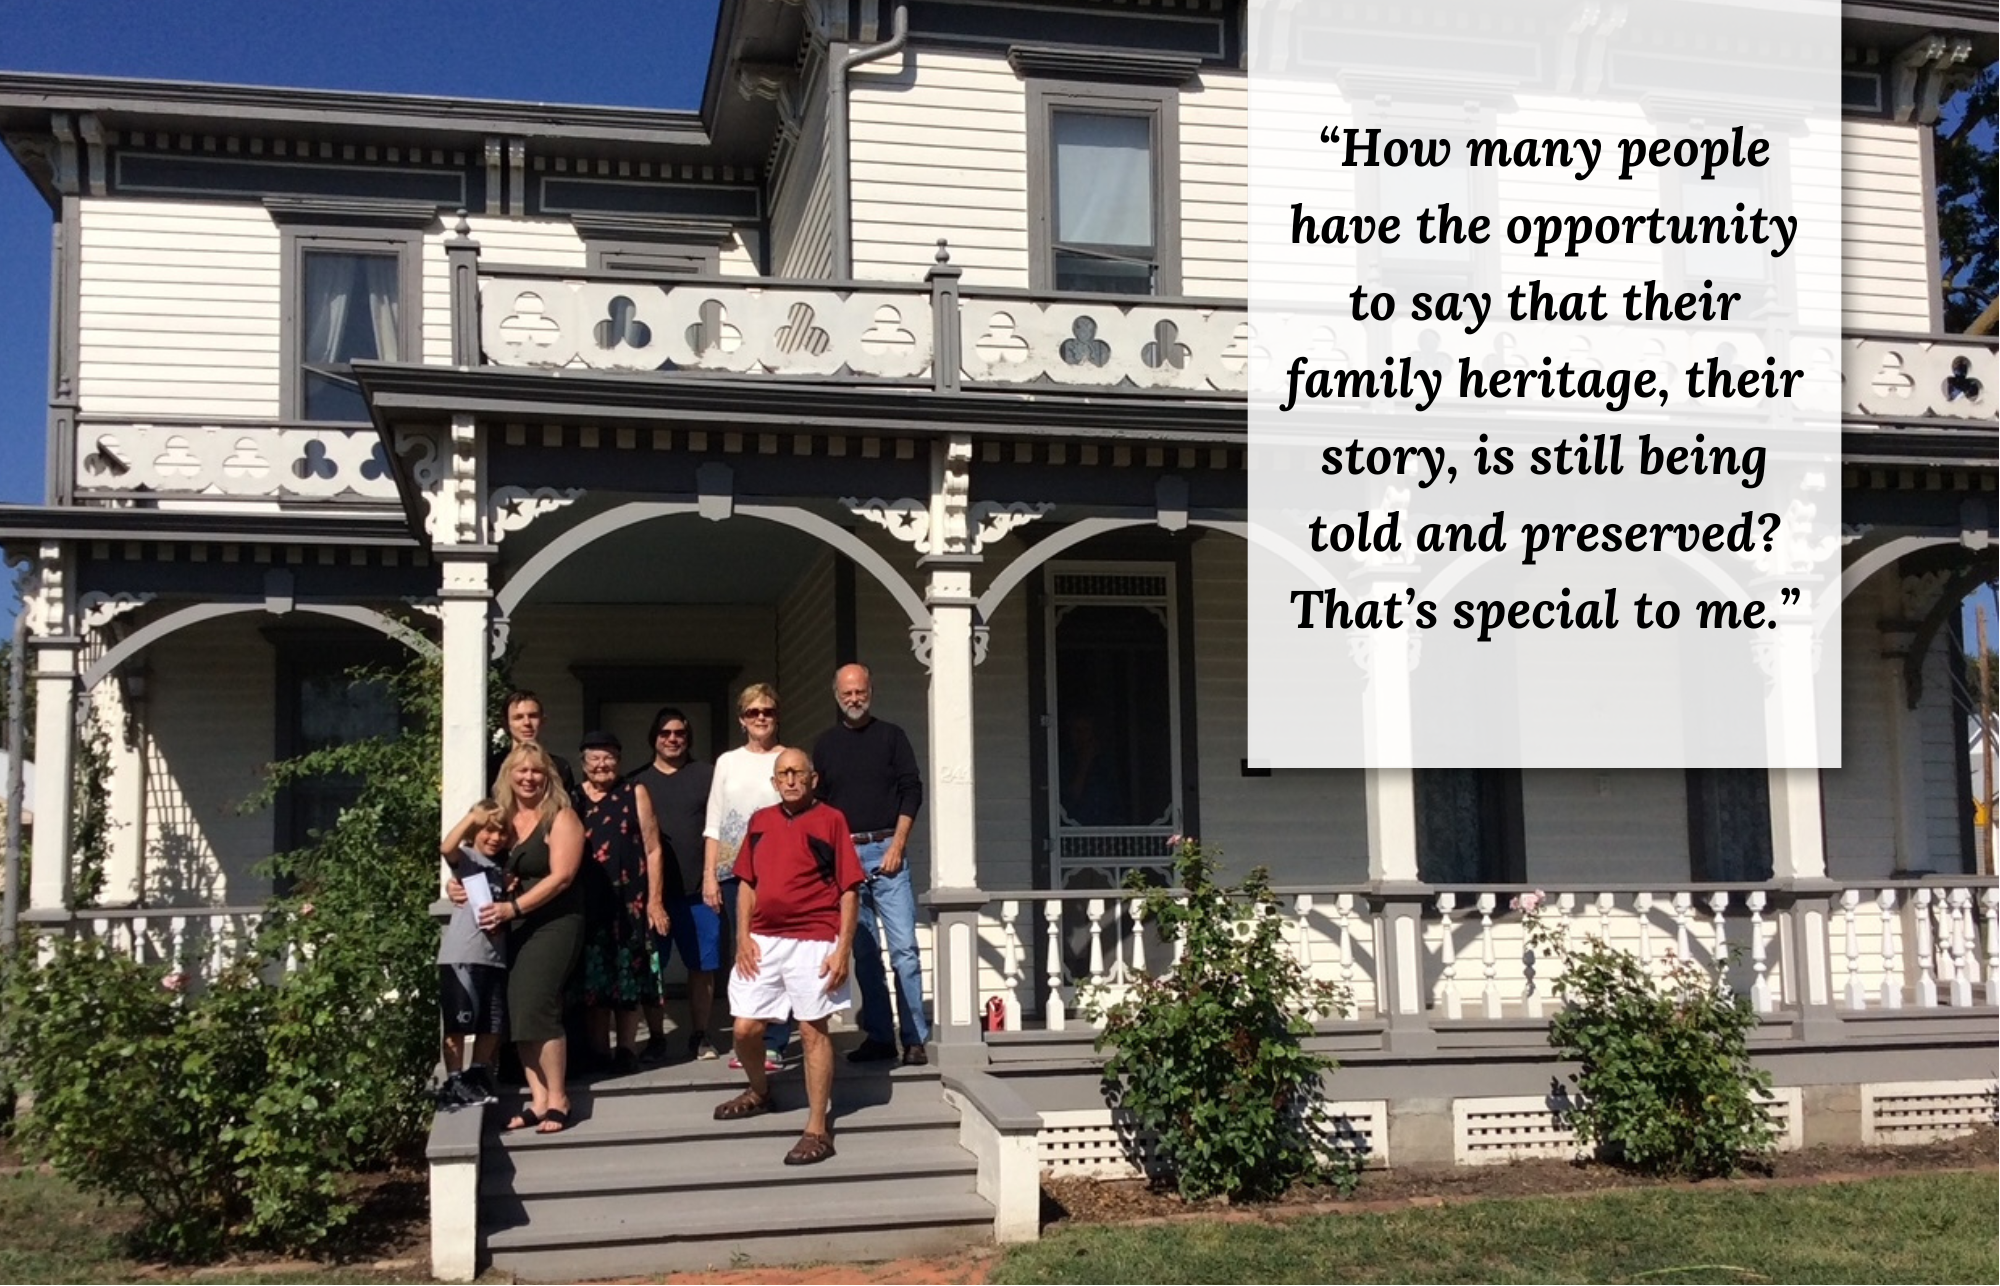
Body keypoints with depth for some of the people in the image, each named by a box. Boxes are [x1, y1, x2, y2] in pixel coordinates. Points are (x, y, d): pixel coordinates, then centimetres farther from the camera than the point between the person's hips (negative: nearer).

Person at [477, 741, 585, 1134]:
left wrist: (513, 907, -19)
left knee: (537, 1007, -14)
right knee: (519, 1012, -1)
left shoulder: (560, 817, -5)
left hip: (554, 924, -6)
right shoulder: (502, 818, 12)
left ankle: (558, 1102, -5)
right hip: (515, 927, 6)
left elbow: (561, 876, -13)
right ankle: (538, 1101, 5)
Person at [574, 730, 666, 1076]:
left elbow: (652, 850, 2)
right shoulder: (571, 800, 9)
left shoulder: (634, 795, 5)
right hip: (587, 904, 2)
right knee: (593, 980, 5)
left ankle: (627, 1051, 10)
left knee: (628, 979, 3)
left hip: (629, 901, -2)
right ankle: (599, 1052, 13)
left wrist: (654, 900, -4)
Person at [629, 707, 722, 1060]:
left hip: (699, 887, -1)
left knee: (703, 965, 1)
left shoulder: (707, 775, 8)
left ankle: (699, 1036, 11)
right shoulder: (638, 782, 12)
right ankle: (656, 1037, 11)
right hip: (652, 888, 1)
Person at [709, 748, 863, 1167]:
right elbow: (747, 882, 15)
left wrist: (843, 948, -11)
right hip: (763, 940, 5)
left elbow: (849, 890, -5)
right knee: (745, 1028, 7)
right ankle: (759, 1092, 36)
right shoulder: (760, 822, 11)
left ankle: (817, 1130, 4)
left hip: (813, 942, -5)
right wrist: (743, 936, 4)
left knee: (814, 1030, -2)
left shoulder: (830, 820, -3)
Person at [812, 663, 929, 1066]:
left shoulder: (891, 736, 6)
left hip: (885, 850, -2)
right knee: (863, 952, 4)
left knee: (903, 947, -7)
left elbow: (912, 792, 1)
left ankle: (914, 1039, -4)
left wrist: (897, 845, -8)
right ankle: (879, 1037, 9)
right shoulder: (825, 744, 13)